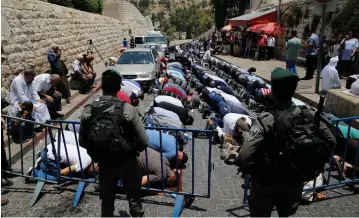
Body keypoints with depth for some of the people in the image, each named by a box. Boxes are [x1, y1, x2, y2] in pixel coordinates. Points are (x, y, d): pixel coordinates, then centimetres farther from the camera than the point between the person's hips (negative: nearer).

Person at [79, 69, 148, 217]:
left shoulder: (87, 112, -12)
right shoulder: (127, 109, -21)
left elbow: (82, 142, 0)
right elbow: (144, 141, -17)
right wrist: (132, 150, 4)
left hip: (104, 163, 3)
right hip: (127, 161, -2)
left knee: (106, 200, 23)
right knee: (134, 198, 18)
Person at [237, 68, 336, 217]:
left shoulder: (266, 120, -28)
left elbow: (245, 156, -34)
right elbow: (330, 141, -2)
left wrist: (250, 170, -14)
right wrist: (316, 165, 9)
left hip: (266, 182, -4)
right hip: (295, 180, 4)